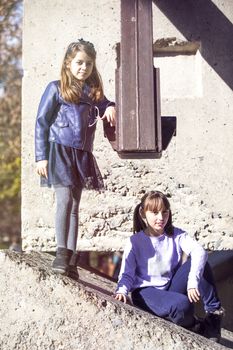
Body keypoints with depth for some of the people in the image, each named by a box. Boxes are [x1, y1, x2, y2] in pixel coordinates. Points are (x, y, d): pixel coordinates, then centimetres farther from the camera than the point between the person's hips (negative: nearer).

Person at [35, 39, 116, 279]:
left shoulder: (93, 91, 13)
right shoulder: (56, 89, 1)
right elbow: (41, 123, -1)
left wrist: (110, 107, -5)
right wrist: (41, 157, -7)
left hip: (82, 155, 5)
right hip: (60, 150, -5)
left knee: (74, 205, 7)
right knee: (65, 199, -17)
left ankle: (71, 259, 9)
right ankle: (61, 253, -13)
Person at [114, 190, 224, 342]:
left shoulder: (176, 235, -3)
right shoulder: (135, 242, -7)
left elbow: (199, 251, -21)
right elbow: (127, 274, -8)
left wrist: (193, 282, -37)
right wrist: (121, 291, -31)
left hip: (172, 287, 4)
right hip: (147, 291, -4)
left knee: (198, 262, -20)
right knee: (181, 304, -36)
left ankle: (214, 313, -9)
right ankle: (194, 327, -2)